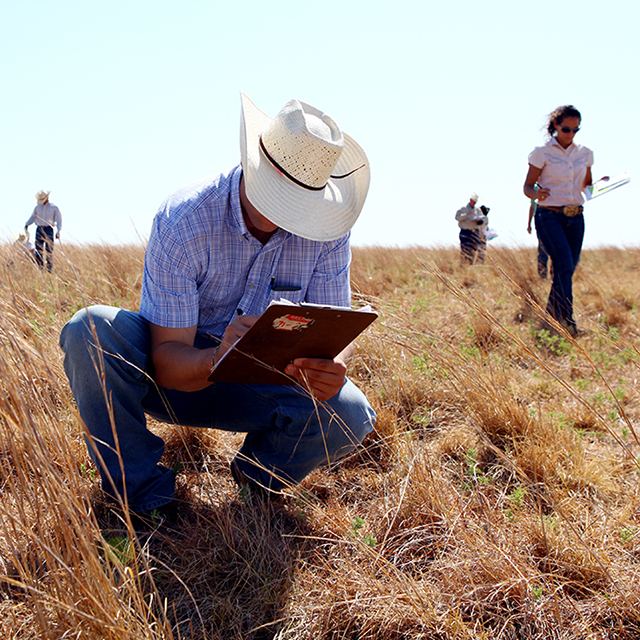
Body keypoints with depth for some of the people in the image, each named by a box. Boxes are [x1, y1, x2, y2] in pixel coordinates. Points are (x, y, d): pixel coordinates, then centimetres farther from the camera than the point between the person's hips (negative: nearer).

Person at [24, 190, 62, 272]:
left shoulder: (54, 207, 4)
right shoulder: (37, 207, 13)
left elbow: (59, 220, 1)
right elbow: (33, 217, 15)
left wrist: (58, 231, -8)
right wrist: (26, 225, -2)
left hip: (48, 229, -3)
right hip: (39, 229, 3)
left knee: (49, 251, -7)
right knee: (38, 250, -2)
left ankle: (50, 270, -6)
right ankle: (40, 270, 0)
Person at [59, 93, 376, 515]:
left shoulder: (327, 229, -14)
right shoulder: (183, 221, -24)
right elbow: (167, 361, -25)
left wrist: (330, 367, -39)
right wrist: (219, 359, -49)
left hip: (259, 382, 2)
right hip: (179, 373, -1)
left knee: (350, 414, -27)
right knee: (90, 330, -31)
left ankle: (258, 477, 6)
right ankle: (144, 498, -13)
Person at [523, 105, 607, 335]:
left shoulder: (585, 154, 12)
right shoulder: (542, 153, -2)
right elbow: (527, 186, -1)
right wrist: (536, 194, -24)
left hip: (575, 218, 5)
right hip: (549, 216, -5)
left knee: (567, 269, 5)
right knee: (565, 266, -19)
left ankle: (550, 317, 21)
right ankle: (568, 322, -20)